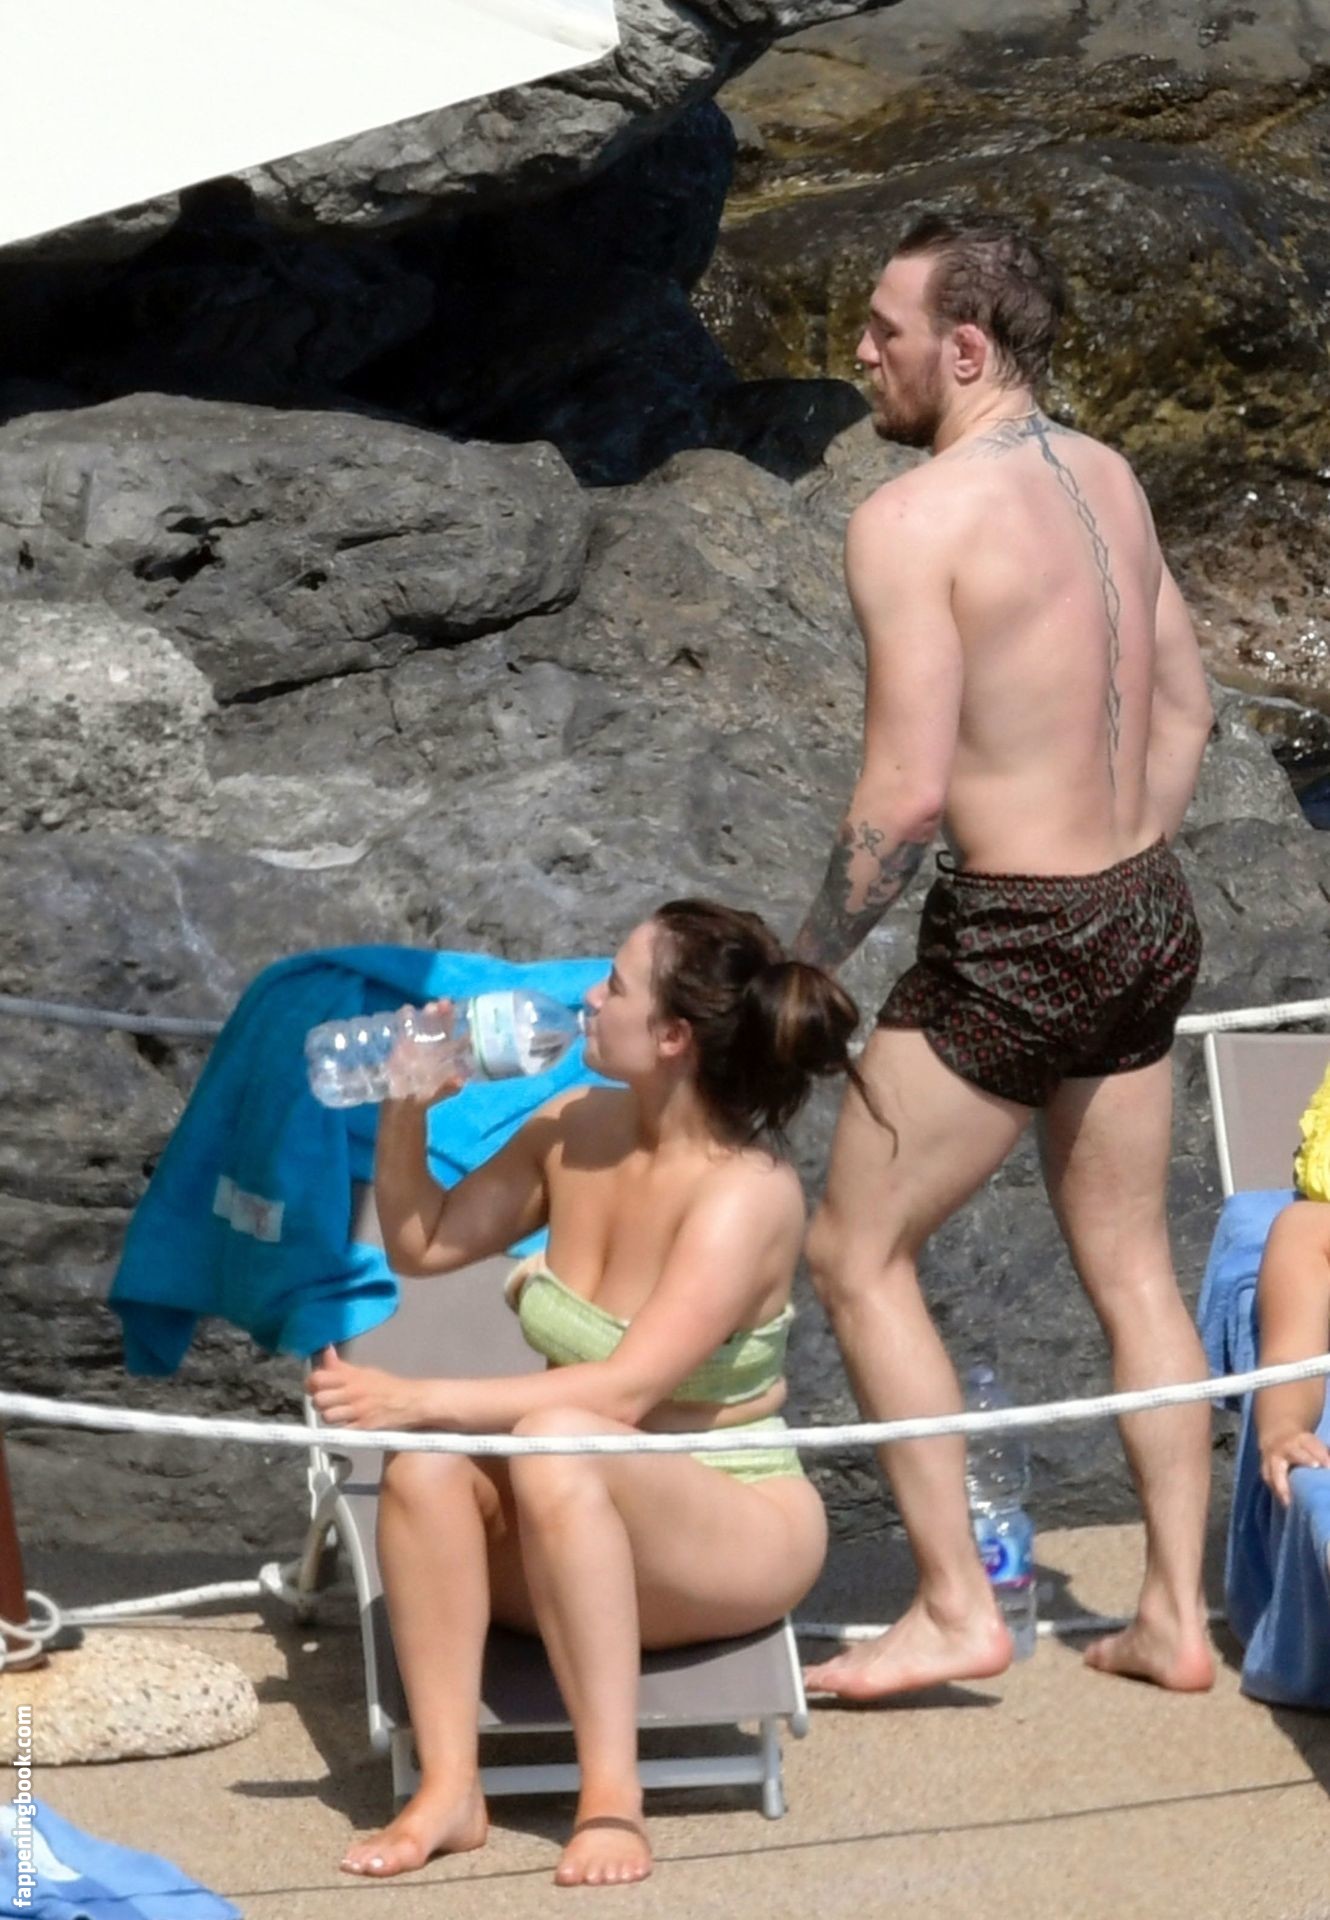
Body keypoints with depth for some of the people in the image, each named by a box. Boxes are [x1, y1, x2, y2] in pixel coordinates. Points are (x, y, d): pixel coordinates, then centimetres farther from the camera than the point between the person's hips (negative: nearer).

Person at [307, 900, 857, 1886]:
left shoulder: (747, 1193, -21)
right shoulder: (576, 1128, -1)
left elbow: (625, 1393, -31)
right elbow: (422, 1244, 14)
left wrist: (417, 1399, -35)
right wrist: (406, 1111, -3)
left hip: (736, 1534, -6)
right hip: (578, 1539, 6)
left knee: (555, 1444, -37)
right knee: (429, 1466, -27)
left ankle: (614, 1796, -34)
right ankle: (449, 1787, -30)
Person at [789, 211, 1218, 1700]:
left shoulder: (913, 519, -17)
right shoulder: (1105, 479, 7)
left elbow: (906, 792, -21)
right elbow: (1185, 708, 16)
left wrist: (810, 962, -9)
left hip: (1012, 945, -8)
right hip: (1147, 918, 8)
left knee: (858, 1253, 7)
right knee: (1131, 1269, 17)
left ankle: (955, 1612, 8)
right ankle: (1175, 1616, 22)